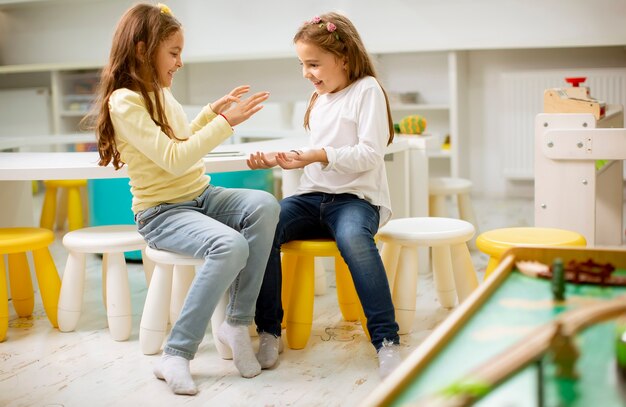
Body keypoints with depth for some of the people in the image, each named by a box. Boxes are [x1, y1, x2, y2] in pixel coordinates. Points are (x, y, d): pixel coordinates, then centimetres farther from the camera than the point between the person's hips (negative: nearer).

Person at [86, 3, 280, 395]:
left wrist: (212, 112, 18)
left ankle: (238, 322, -13)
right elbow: (174, 159, -22)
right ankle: (176, 355, -20)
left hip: (202, 196, 8)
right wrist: (225, 123, -19)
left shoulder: (161, 93, 11)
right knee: (230, 246, -34)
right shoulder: (125, 102, -15)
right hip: (162, 212, -8)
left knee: (265, 206, -21)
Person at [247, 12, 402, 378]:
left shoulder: (366, 90, -2)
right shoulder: (320, 99, 22)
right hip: (314, 196, 7)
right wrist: (278, 160, 11)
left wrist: (322, 155, -20)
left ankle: (387, 340, -32)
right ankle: (269, 331, -11)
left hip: (357, 197, -6)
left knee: (353, 237, -40)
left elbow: (370, 154, -12)